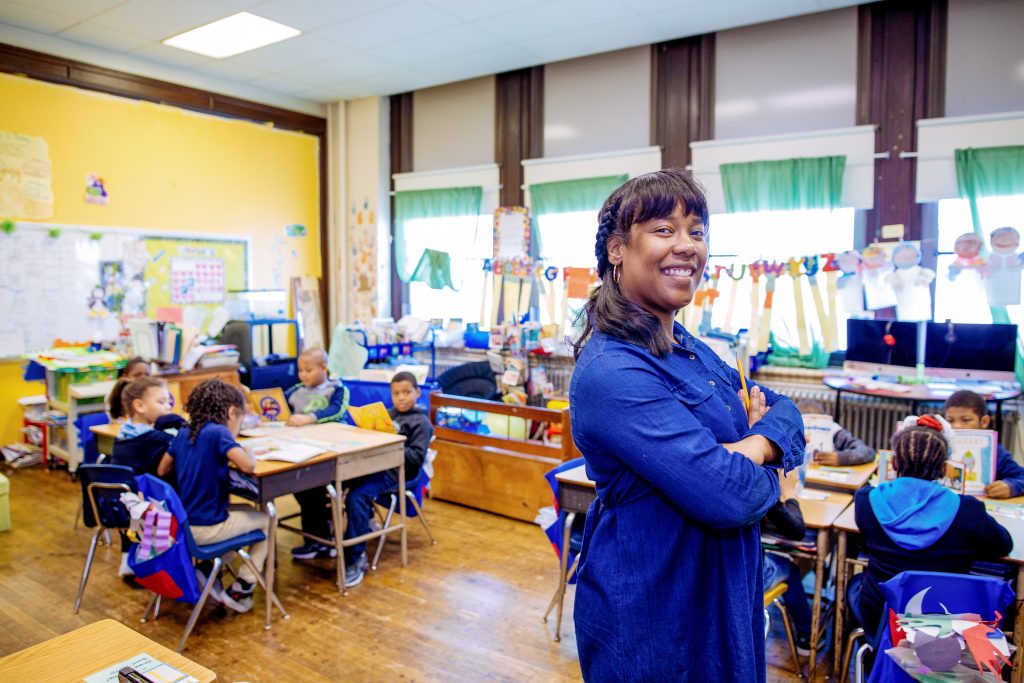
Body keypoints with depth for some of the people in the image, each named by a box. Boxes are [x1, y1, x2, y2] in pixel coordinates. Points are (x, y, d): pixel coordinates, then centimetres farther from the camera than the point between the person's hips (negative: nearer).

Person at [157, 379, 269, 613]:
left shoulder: (183, 433, 5)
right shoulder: (218, 432, -17)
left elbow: (162, 470, 15)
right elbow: (247, 465, -28)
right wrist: (249, 453, -7)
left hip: (180, 524, 7)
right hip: (205, 529, -7)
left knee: (245, 510, 31)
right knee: (267, 519, 14)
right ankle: (239, 590, 13)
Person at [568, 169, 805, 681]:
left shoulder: (692, 351, 5)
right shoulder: (612, 373, -26)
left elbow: (784, 410, 6)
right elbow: (728, 495, -30)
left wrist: (754, 444, -16)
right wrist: (761, 475, -7)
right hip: (650, 618, -8)